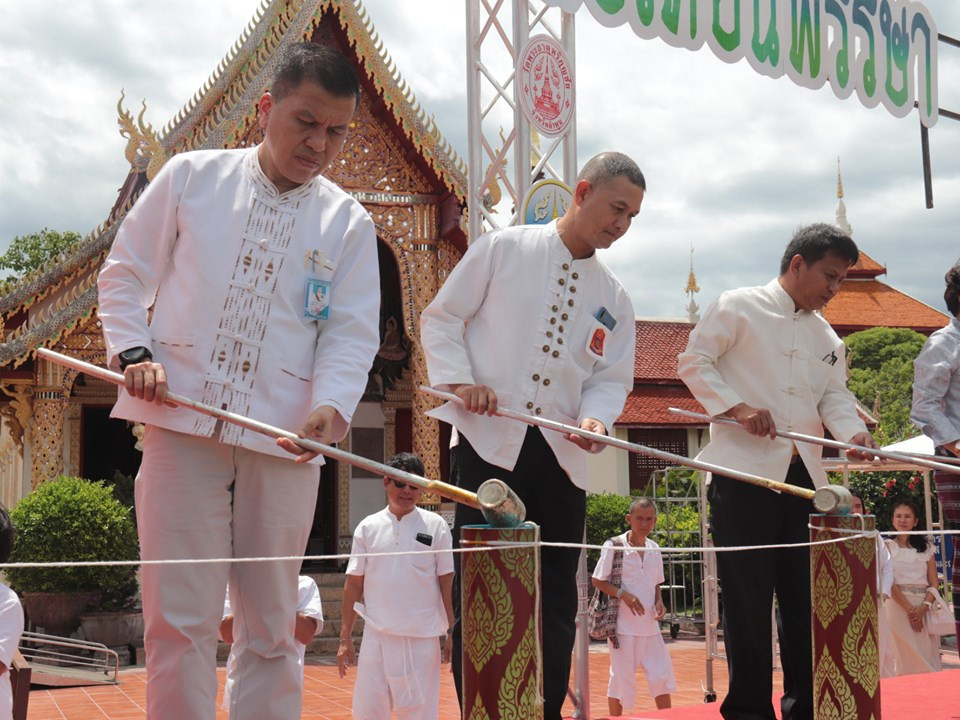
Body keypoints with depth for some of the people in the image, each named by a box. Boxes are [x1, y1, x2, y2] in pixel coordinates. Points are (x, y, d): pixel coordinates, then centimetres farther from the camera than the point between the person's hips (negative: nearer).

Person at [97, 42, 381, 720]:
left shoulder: (349, 223, 8)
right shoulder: (192, 177, 6)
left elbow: (354, 332, 2)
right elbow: (125, 272, 11)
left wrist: (332, 406, -16)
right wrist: (133, 350, -6)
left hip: (285, 439, 2)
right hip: (183, 425, -1)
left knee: (274, 625, 8)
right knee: (181, 617, -3)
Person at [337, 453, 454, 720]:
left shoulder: (435, 525, 0)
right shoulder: (368, 527, 4)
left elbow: (447, 582, 3)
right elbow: (354, 584, 7)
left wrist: (451, 633, 0)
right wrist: (345, 638, 6)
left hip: (422, 637, -1)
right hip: (376, 636, 1)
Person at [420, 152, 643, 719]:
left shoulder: (614, 298, 13)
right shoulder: (504, 249, 2)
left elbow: (613, 375, 11)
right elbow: (441, 319, 4)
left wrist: (597, 416, -10)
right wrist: (459, 380, -12)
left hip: (562, 457, 4)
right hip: (490, 443, -4)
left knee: (557, 597, 7)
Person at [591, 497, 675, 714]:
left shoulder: (654, 549, 9)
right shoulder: (614, 546, -8)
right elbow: (597, 581, -6)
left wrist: (659, 602, -1)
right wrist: (623, 594, -19)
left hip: (650, 625, 5)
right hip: (623, 625, -5)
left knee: (662, 674, 4)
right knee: (622, 676, 0)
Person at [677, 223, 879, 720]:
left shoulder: (827, 338, 19)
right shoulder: (739, 307, -1)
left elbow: (835, 397, 13)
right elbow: (694, 362, -4)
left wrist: (853, 433, -8)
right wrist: (739, 407, -17)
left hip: (803, 475, 6)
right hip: (744, 470, -6)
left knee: (807, 595, 7)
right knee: (748, 595, -3)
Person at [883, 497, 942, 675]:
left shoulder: (925, 546, 13)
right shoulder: (887, 546, 4)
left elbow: (934, 582, 6)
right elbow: (888, 582, -5)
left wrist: (924, 607, -11)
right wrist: (909, 609, -15)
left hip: (924, 608, 3)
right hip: (898, 605, -3)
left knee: (930, 658, 0)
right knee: (906, 657, -6)